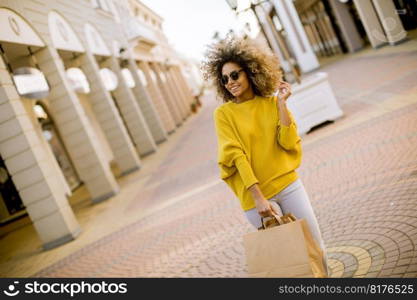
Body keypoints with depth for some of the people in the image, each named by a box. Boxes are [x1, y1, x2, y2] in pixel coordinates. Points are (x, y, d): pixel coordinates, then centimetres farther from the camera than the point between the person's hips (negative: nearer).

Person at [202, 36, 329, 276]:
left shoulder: (271, 102, 3)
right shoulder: (224, 113, -5)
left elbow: (289, 143, -7)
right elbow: (237, 156, -13)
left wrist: (281, 103, -11)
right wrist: (259, 197, -19)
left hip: (288, 184, 3)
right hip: (254, 194, -2)